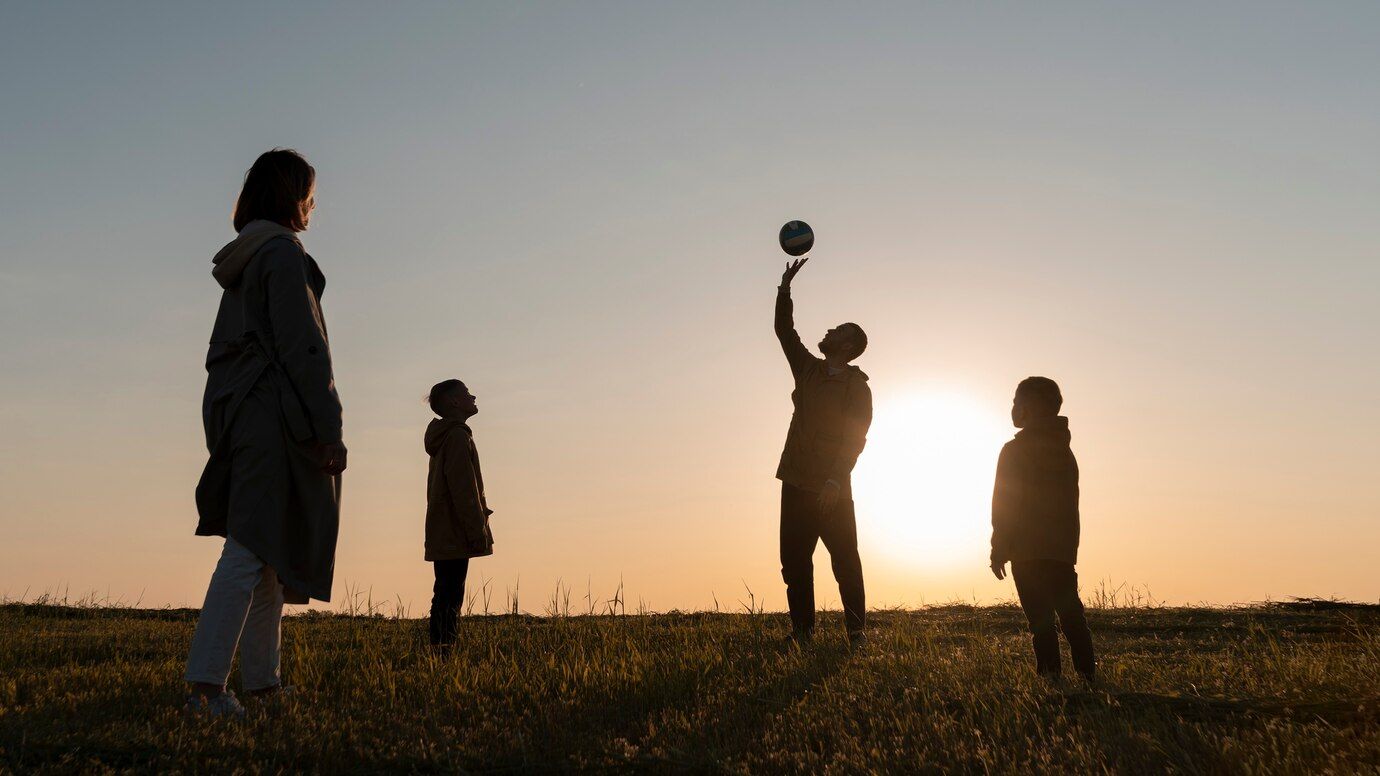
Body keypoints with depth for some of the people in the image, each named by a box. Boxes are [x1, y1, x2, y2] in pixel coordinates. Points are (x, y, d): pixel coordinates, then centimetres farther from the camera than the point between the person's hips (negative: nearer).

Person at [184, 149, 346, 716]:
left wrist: (225, 425, 23)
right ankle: (205, 684, -9)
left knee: (266, 547, 13)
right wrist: (328, 429, -17)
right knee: (252, 547, -9)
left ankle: (260, 676, 17)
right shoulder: (283, 253, -8)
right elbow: (301, 345, -16)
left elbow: (223, 346, 21)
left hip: (237, 410, 10)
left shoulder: (243, 260, 20)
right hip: (274, 412, -10)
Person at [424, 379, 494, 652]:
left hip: (443, 534, 10)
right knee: (449, 598, -11)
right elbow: (464, 489, -19)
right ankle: (442, 650, -13)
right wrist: (478, 530, -19)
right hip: (456, 535, -10)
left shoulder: (443, 437, 21)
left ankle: (439, 652, 12)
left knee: (446, 596, 10)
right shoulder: (457, 435, -12)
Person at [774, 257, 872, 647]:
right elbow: (784, 330, 16)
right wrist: (785, 287, 8)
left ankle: (856, 630, 6)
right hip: (796, 483, 6)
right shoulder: (809, 370, 13)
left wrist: (835, 481, -23)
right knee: (793, 560, 5)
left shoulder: (857, 387, -4)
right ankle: (802, 629, 13)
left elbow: (855, 438, -12)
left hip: (831, 488, -6)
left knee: (845, 560, -2)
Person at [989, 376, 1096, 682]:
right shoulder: (1065, 451, 15)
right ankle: (1088, 672, 10)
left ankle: (1051, 673, -12)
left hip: (1028, 552, -7)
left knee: (1041, 617, -7)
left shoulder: (1015, 450, -7)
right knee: (1070, 611, 12)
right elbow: (1070, 504, 17)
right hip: (1064, 550, 7)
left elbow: (1004, 505, -10)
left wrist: (998, 550, -7)